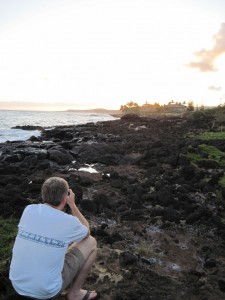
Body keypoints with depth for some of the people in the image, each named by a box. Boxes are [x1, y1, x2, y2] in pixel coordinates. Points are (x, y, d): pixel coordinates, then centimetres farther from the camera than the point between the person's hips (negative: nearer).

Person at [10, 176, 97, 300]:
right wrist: (72, 204, 5)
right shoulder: (68, 221, -18)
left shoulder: (28, 210, -7)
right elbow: (87, 232, 6)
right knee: (90, 242, 9)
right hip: (46, 290, -5)